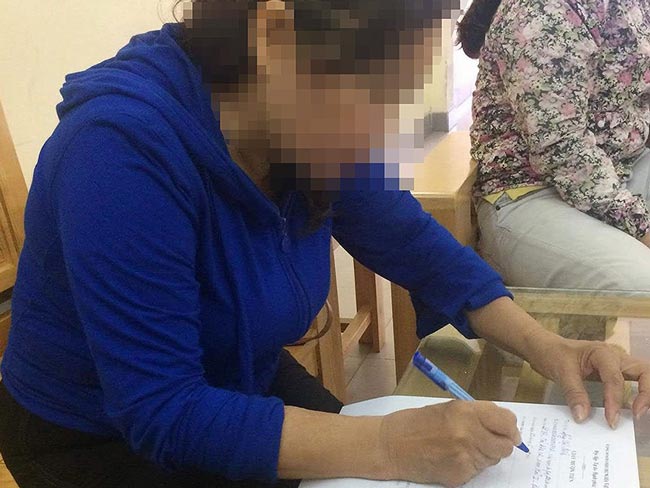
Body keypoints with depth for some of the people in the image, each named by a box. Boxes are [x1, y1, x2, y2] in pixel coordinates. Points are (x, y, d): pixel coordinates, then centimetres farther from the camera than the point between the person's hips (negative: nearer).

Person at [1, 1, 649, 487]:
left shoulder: (309, 133, -12)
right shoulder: (123, 148, -33)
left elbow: (416, 244, -1)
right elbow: (160, 413, -33)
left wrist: (547, 347, -13)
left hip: (241, 388, 6)